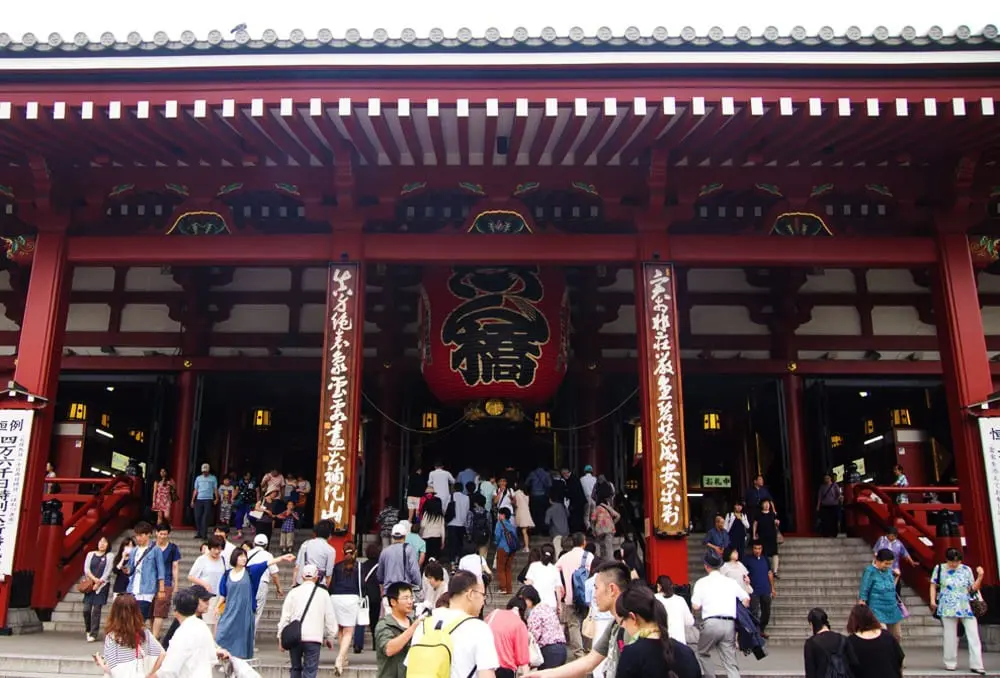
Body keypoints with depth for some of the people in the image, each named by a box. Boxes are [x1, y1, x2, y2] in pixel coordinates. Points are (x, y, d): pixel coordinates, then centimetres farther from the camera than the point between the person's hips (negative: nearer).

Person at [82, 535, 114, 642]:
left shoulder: (109, 556, 4)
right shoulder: (90, 554, 11)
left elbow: (107, 573, -2)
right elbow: (86, 569, 2)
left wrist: (99, 583, -11)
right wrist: (94, 579, -11)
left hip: (102, 586, -2)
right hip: (90, 585, 2)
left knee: (96, 610, -6)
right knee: (86, 609, -2)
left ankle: (93, 634, -1)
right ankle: (88, 630, 22)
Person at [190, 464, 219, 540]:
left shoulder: (213, 478, 5)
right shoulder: (198, 478, 13)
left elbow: (215, 489, 1)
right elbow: (195, 490, 15)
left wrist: (217, 498, -11)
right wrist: (192, 500, 10)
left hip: (208, 500, -3)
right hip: (199, 499, 3)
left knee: (206, 517, -8)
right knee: (198, 517, 2)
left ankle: (204, 534, -7)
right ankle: (199, 533, 12)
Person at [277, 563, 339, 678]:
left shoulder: (293, 592, 3)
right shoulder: (322, 593, 3)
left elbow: (285, 617, 2)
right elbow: (330, 618, 6)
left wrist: (281, 638, 10)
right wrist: (330, 637, 17)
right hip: (314, 638, -2)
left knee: (296, 668, 18)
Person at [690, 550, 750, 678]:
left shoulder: (702, 582, 5)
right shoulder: (731, 582, 15)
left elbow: (695, 607, -1)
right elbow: (746, 599, 16)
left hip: (711, 623, -3)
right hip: (729, 624, 3)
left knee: (703, 653, 23)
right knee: (730, 663, 4)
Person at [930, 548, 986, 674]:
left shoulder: (966, 570, 4)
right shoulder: (939, 569, 0)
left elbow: (973, 588, 6)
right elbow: (933, 585, 6)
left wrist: (980, 576, -6)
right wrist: (933, 600, -4)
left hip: (966, 607, 2)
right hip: (948, 608, -1)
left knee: (973, 635, -3)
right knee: (950, 636, 5)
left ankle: (976, 665, 3)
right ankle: (950, 663, 18)